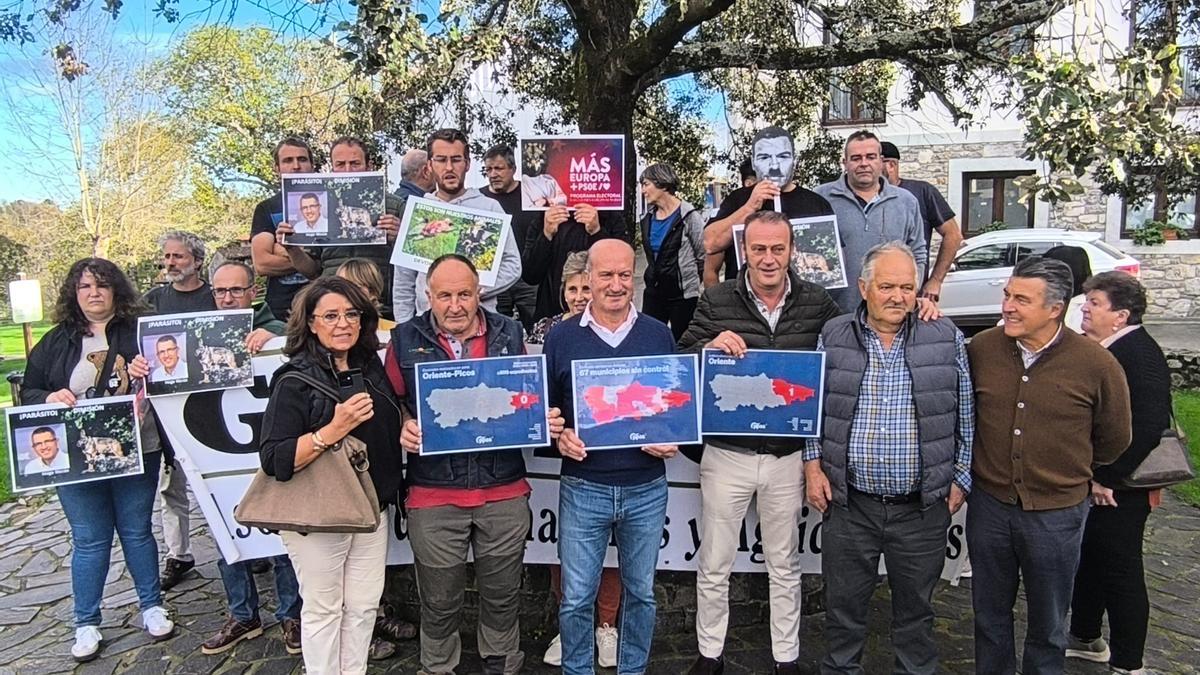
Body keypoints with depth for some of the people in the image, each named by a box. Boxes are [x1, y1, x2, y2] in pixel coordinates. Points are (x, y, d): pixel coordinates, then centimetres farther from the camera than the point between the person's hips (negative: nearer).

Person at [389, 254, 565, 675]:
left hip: (505, 490, 1)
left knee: (502, 593, 17)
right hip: (433, 495, -1)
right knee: (439, 600, 14)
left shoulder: (509, 334, 4)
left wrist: (546, 420, -7)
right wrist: (403, 427, -12)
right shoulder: (406, 339, 1)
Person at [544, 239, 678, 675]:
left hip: (646, 489, 1)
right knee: (577, 597, 8)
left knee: (640, 592, 16)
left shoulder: (659, 335, 2)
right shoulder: (562, 337, -1)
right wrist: (560, 437, -15)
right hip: (583, 488, -1)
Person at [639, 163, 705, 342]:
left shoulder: (689, 216, -10)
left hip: (683, 294, -5)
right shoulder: (648, 218, 7)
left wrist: (689, 278, 5)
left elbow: (703, 257, -4)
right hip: (653, 291, 5)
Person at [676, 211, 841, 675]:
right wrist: (709, 347, -23)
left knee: (785, 566, 18)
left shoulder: (817, 303, 0)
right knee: (714, 565, 12)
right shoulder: (716, 301, -4)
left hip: (788, 456, 1)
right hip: (726, 453, -1)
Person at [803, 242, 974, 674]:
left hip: (922, 508, 0)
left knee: (916, 609, 16)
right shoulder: (833, 337, 1)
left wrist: (960, 479, 3)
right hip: (848, 503, 1)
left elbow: (966, 416, 5)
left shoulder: (947, 338, 0)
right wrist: (813, 464, 0)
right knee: (843, 606, 14)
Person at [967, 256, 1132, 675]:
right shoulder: (981, 348, -7)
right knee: (990, 616, 19)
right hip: (988, 505, 2)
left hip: (1056, 512, -2)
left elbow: (1114, 440, 3)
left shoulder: (1097, 365, -14)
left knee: (1048, 626, 17)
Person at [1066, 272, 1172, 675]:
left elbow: (1148, 426, -27)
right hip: (1090, 484, 9)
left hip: (1117, 491, -9)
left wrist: (1106, 479, -22)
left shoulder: (1139, 354, -20)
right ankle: (1086, 639, 39)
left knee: (1121, 574, 5)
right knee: (1088, 563, 22)